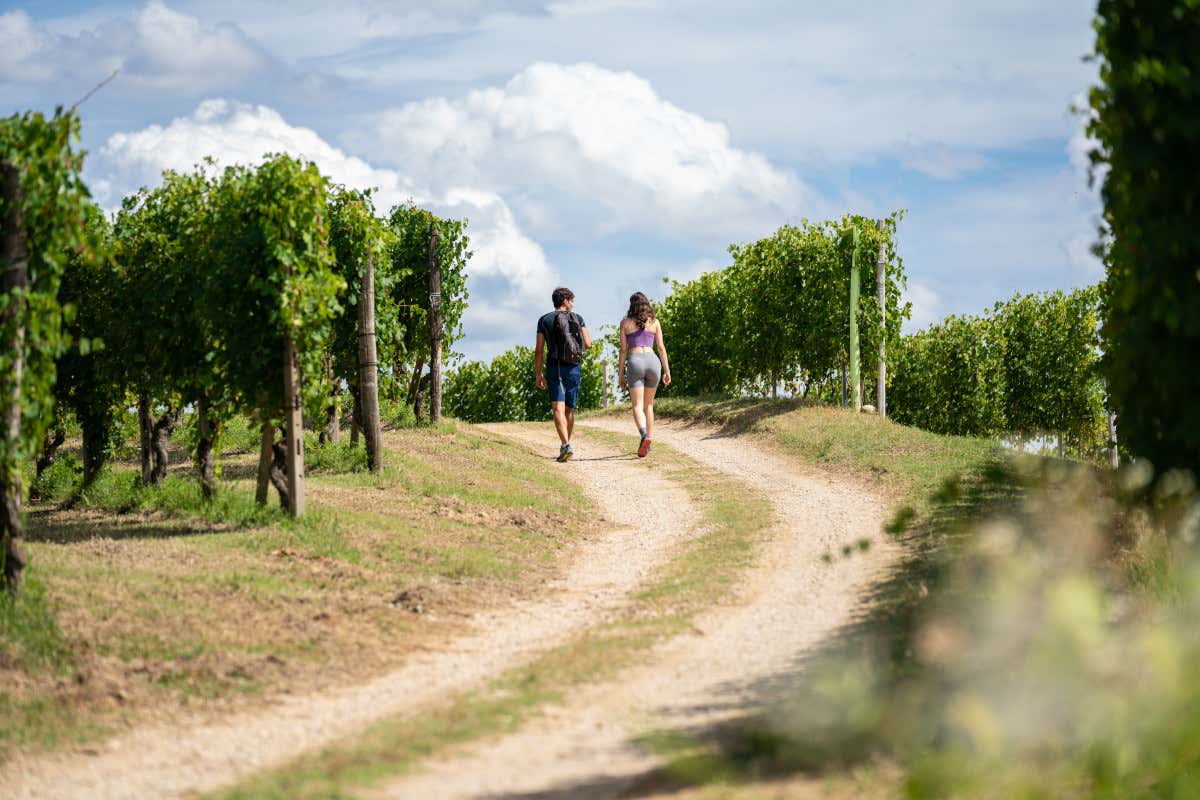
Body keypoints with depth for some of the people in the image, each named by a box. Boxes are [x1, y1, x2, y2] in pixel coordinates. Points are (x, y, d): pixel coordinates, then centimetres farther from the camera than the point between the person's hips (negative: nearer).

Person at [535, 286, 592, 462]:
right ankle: (565, 446, 25)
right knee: (569, 409, 15)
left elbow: (539, 350, 0)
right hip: (573, 368, 2)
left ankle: (566, 445, -29)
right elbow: (588, 344, 1)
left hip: (554, 368, -2)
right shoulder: (577, 318, 5)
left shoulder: (544, 320, 3)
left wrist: (538, 374, 6)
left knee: (558, 409, -11)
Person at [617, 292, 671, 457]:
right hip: (652, 361, 3)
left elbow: (623, 350, 5)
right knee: (648, 404, 18)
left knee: (637, 406, -8)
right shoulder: (654, 322, 12)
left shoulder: (626, 323, 7)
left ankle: (645, 436, -33)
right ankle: (648, 442, 18)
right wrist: (667, 370, 11)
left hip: (635, 362, -3)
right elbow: (661, 348, 8)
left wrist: (620, 374, 9)